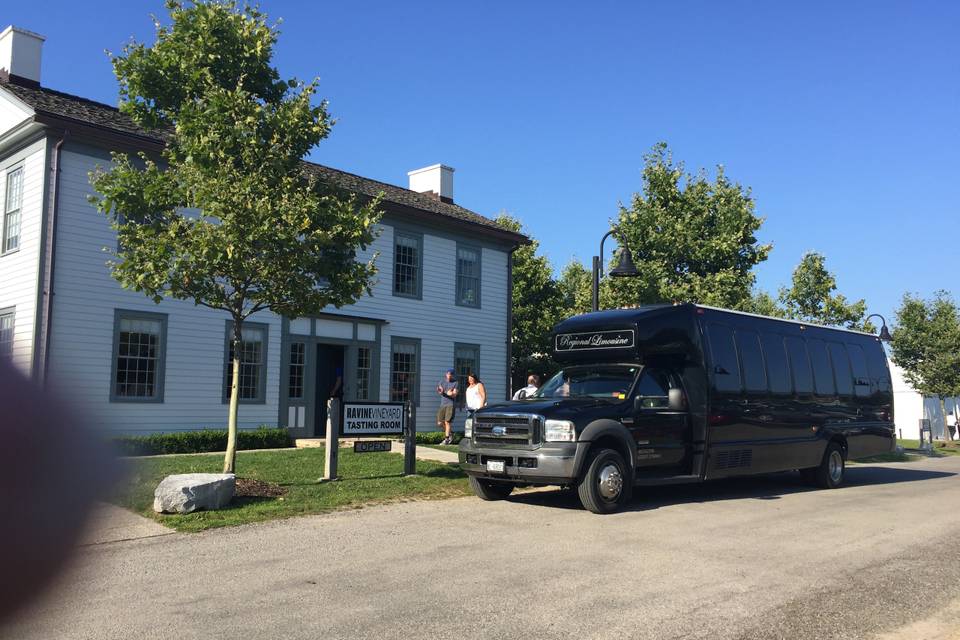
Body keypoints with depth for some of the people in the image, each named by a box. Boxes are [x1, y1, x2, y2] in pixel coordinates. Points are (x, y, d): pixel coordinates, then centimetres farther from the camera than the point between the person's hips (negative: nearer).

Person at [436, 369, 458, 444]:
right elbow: (440, 391, -3)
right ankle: (449, 434, 22)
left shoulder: (455, 383, 1)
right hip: (442, 404, 4)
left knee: (447, 422, -10)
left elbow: (454, 395, -5)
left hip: (451, 404, -4)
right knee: (440, 423, 1)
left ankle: (446, 439, -4)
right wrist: (441, 392, -27)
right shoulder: (442, 382, 11)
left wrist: (451, 394, -28)